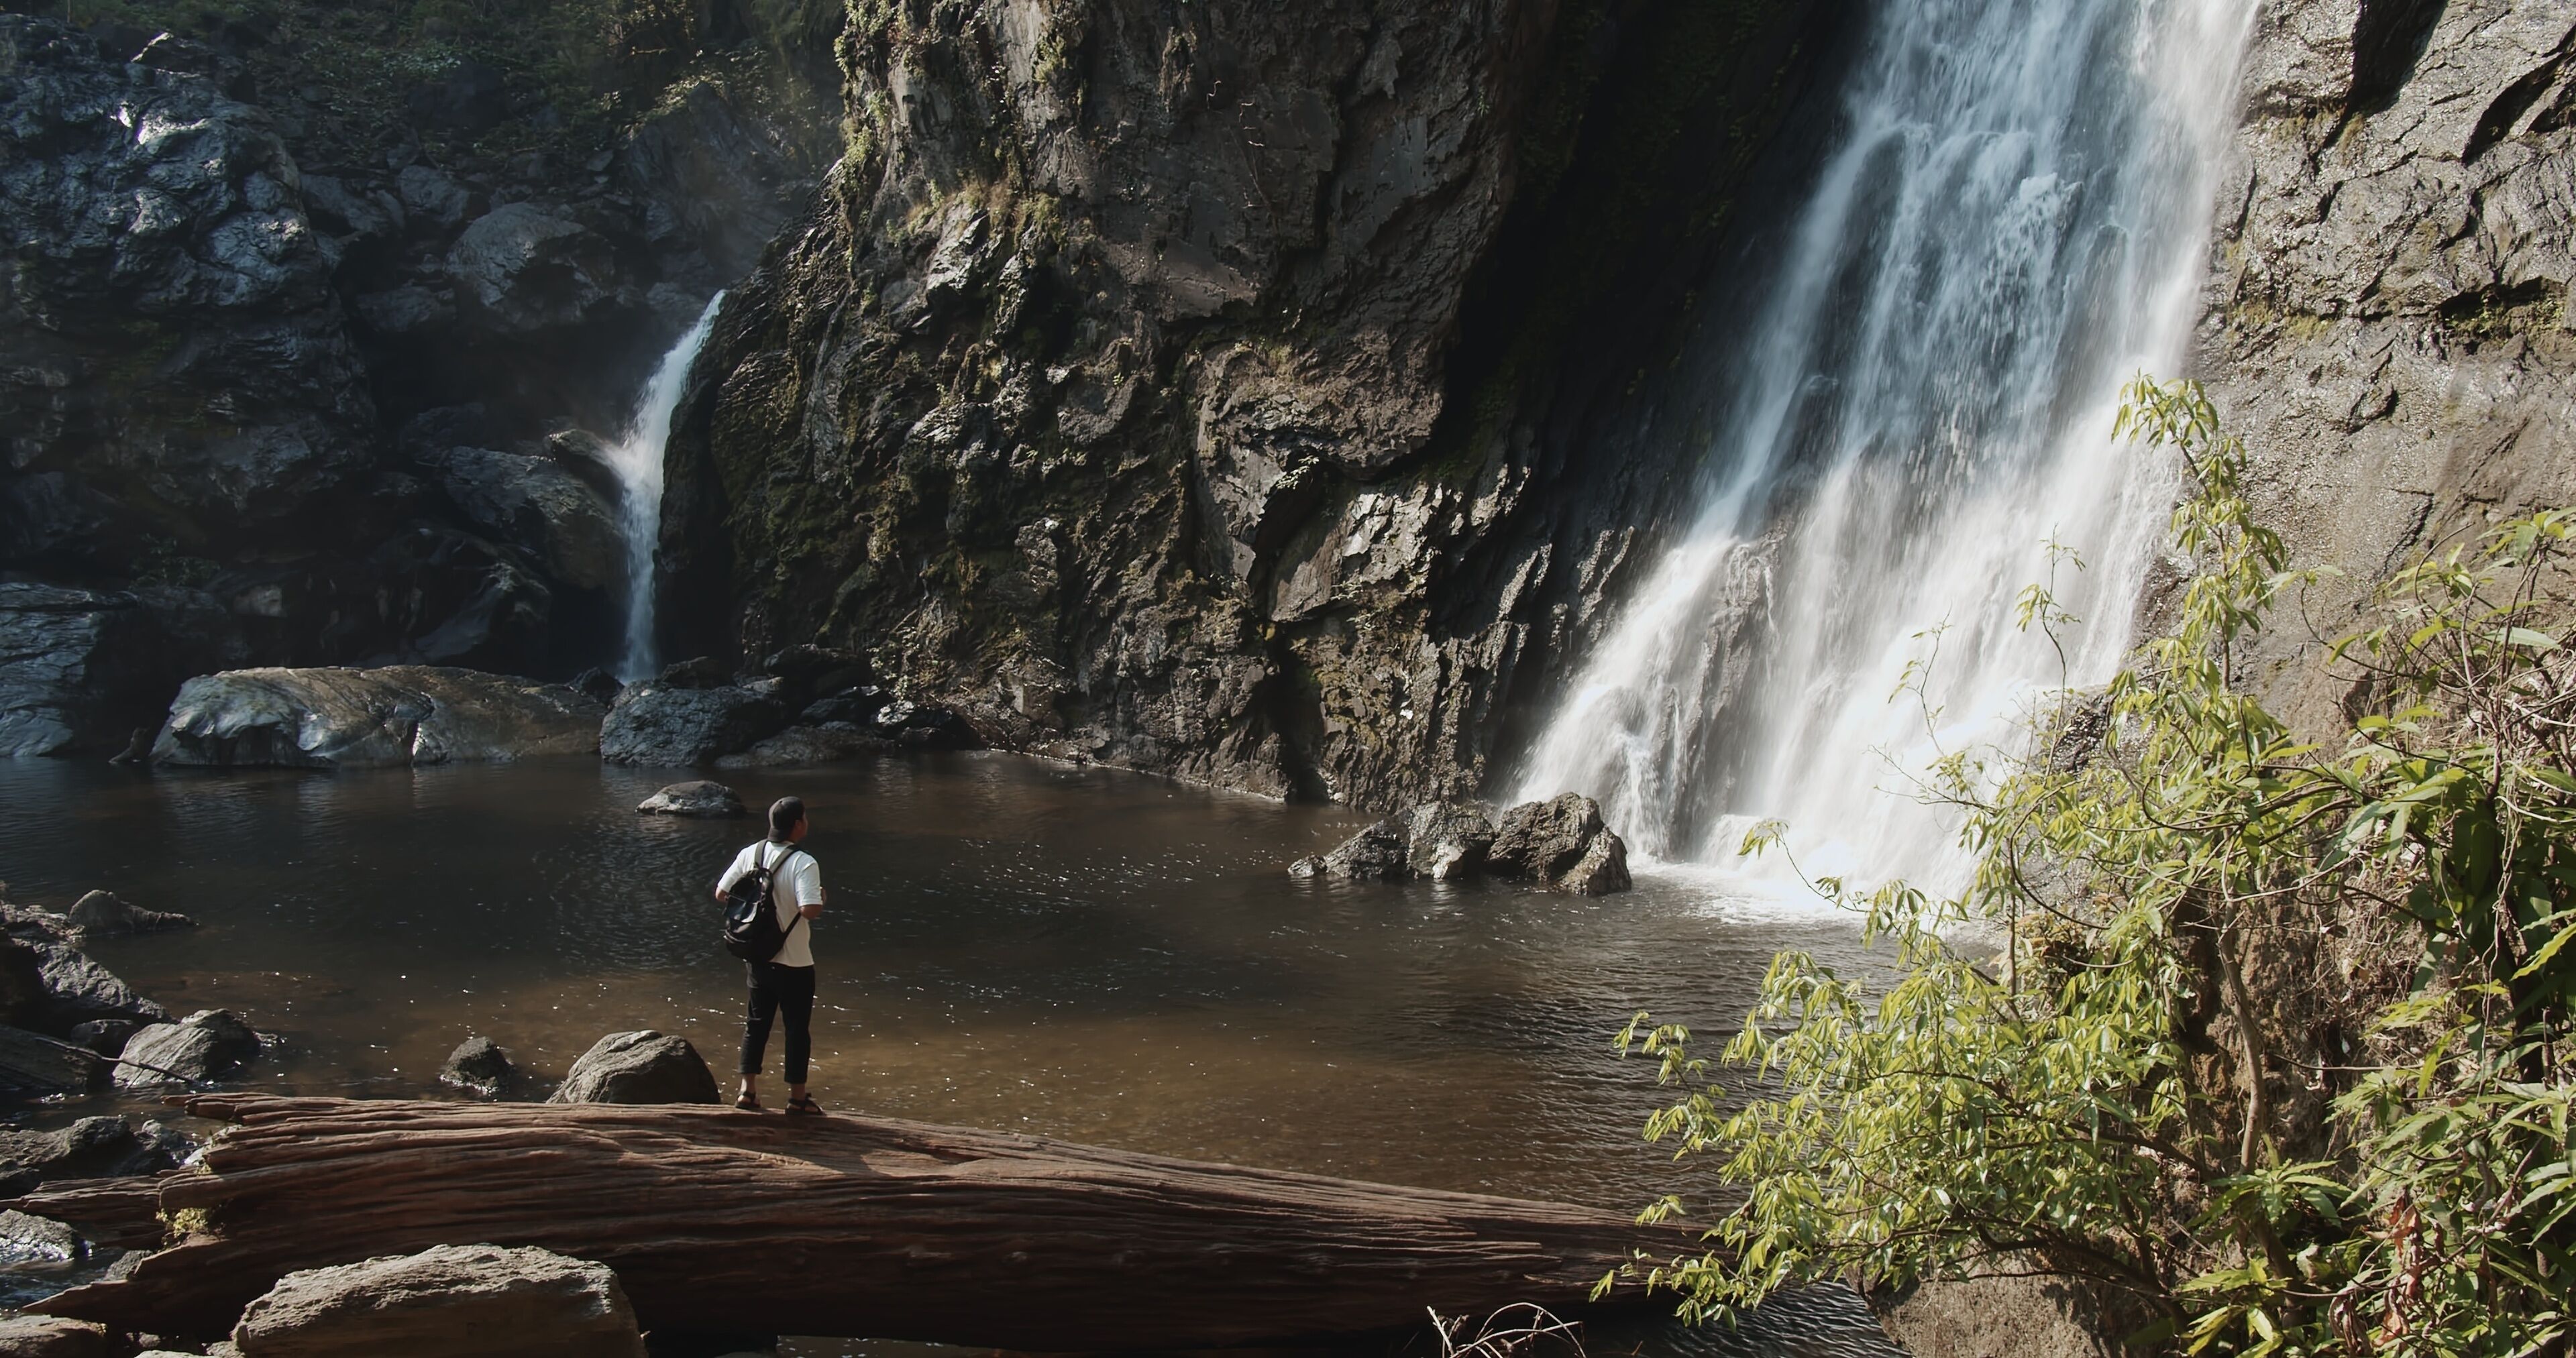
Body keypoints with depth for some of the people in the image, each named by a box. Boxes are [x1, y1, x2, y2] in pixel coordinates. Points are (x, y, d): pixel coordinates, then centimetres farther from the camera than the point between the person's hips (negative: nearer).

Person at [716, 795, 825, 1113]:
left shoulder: (750, 854, -2)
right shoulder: (803, 863, -20)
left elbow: (721, 893, 3)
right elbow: (810, 909, -31)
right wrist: (821, 897, -9)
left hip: (757, 956, 5)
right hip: (794, 962, -5)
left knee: (757, 1023, 16)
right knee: (798, 1028, 7)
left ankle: (748, 1091, 16)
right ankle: (797, 1098, 14)